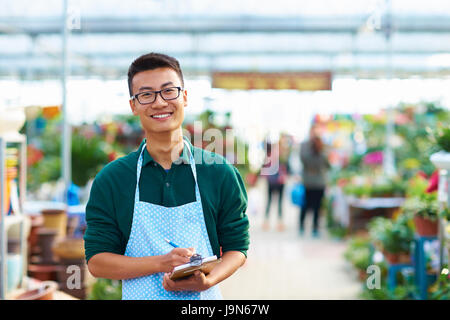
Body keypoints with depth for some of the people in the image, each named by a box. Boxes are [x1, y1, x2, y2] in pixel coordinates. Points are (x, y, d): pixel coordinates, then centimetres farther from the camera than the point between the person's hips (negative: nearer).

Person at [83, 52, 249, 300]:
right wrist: (162, 263, -12)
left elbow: (237, 248, 8)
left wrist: (207, 281, -11)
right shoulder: (110, 180, 3)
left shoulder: (221, 173, 4)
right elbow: (96, 261, 1)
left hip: (204, 298, 0)